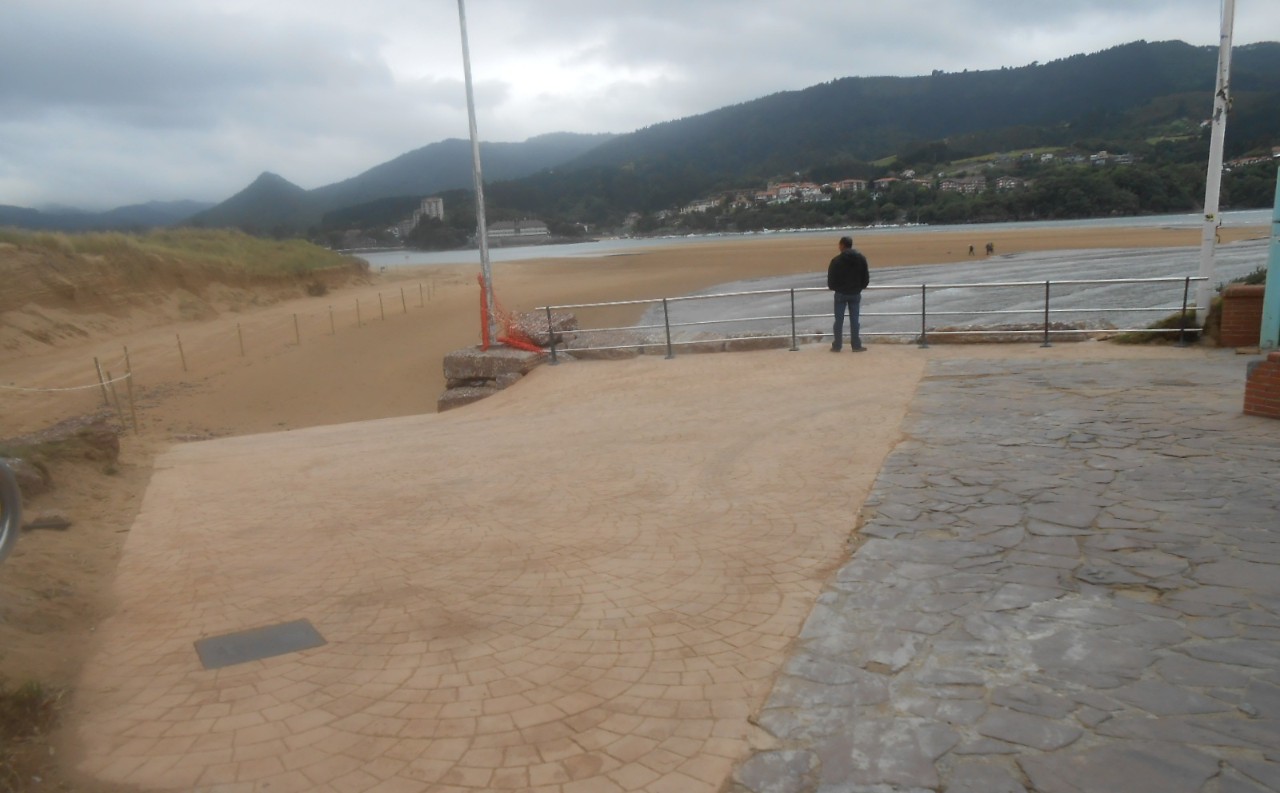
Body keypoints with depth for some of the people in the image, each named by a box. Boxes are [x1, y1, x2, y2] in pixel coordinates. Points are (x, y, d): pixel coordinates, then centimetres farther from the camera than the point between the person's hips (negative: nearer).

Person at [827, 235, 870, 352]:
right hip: (855, 294, 2)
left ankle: (836, 346, 7)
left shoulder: (836, 261, -12)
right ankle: (856, 346, 6)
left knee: (839, 321, 5)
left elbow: (831, 279, -8)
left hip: (841, 294, -2)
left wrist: (834, 288, 12)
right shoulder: (861, 259, -1)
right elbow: (866, 277, 3)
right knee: (854, 321, 6)